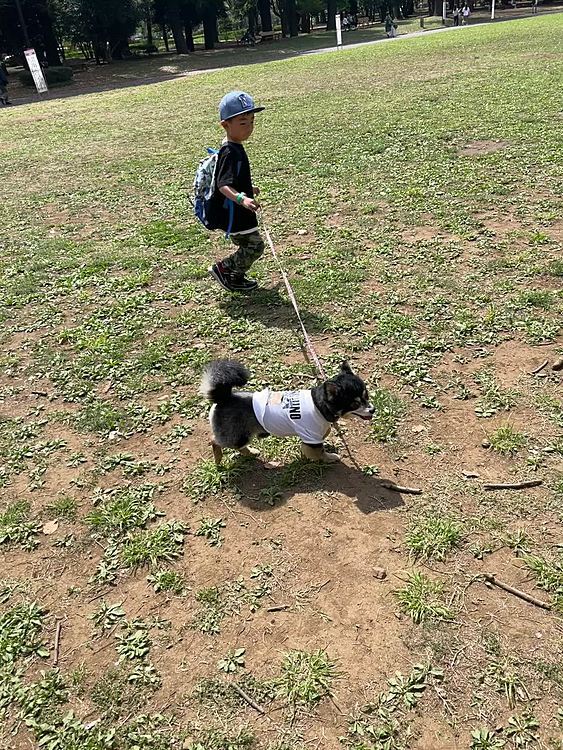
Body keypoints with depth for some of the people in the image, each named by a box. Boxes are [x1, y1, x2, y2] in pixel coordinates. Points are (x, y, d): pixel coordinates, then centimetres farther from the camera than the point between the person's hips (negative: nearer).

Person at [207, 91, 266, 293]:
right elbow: (223, 185, -36)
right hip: (232, 212, -10)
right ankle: (222, 268, 10)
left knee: (249, 245, 18)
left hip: (236, 211, 10)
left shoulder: (235, 148, 8)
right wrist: (241, 199, -53)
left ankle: (236, 278, 32)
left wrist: (248, 189, 40)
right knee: (255, 246, -3)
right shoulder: (230, 153, -24)